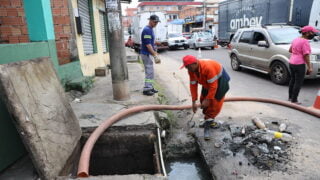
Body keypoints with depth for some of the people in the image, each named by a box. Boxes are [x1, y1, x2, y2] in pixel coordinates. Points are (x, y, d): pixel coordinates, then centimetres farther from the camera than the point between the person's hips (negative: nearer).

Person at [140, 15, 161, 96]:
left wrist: (156, 54, 18)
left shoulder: (150, 30, 15)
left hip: (149, 54, 10)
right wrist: (155, 55, -23)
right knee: (149, 72, -6)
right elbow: (148, 44, -22)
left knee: (150, 72, 14)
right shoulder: (147, 30, -16)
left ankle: (150, 87, 23)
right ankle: (146, 89, 2)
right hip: (146, 54, -10)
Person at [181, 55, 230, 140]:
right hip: (207, 81, 7)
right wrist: (194, 102, -12)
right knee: (203, 99, 5)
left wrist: (207, 100, -30)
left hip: (219, 80, -7)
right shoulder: (191, 70, -18)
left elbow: (213, 86, -35)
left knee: (215, 102, -12)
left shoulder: (208, 67, -40)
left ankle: (207, 125, -3)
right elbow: (193, 85, -12)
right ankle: (209, 120, 25)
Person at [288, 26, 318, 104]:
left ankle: (290, 97, 27)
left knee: (292, 80, 18)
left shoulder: (296, 39, 10)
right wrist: (309, 67, -15)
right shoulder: (305, 42, -15)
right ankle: (294, 100, 4)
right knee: (298, 83, -1)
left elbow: (290, 50, 22)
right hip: (299, 64, -9)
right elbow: (306, 55, -18)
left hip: (291, 62, 9)